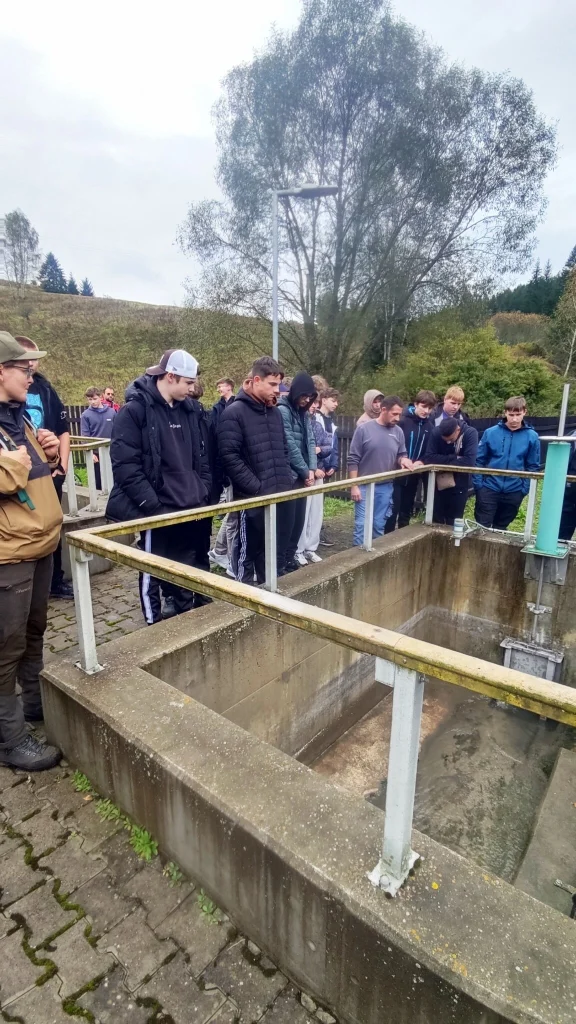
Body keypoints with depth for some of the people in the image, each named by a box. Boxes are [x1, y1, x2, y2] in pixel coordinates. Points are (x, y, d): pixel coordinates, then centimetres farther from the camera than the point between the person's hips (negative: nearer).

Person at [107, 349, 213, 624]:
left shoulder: (192, 410, 9)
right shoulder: (135, 410, -10)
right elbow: (125, 465, -15)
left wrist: (204, 494, 5)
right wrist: (153, 505, -17)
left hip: (193, 509, 6)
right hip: (158, 512, -6)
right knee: (154, 573, 9)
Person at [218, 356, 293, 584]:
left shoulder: (275, 412, 14)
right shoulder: (234, 413, -8)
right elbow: (230, 458, -16)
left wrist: (286, 482, 7)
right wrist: (257, 488, -16)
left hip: (279, 497, 7)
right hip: (252, 500, -7)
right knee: (246, 554, 6)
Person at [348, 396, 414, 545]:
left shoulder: (398, 432, 4)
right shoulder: (364, 429, -8)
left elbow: (401, 454, 15)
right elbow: (353, 460, -8)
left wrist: (403, 460, -11)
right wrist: (354, 486, -11)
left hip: (386, 488, 4)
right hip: (364, 486, -4)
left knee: (379, 525, 12)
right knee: (362, 525, -1)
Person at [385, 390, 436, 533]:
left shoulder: (429, 426, 6)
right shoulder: (402, 421, -13)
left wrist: (422, 462, -8)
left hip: (413, 476, 6)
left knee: (407, 511, 14)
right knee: (392, 510, -2)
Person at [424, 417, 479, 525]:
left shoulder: (470, 433, -18)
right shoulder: (436, 432, -13)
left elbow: (469, 460, -27)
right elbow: (428, 458, -19)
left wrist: (442, 462, -20)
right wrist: (454, 458, -23)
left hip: (459, 485, -2)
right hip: (439, 483, 2)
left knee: (454, 522, 9)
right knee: (436, 520, 13)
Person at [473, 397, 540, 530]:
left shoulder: (532, 437, -3)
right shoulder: (491, 432, -6)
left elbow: (533, 466, 3)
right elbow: (479, 460, -1)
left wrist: (524, 488, -4)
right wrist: (478, 483, -7)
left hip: (514, 492, 1)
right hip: (489, 488, -1)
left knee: (500, 528, 16)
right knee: (482, 527, 4)